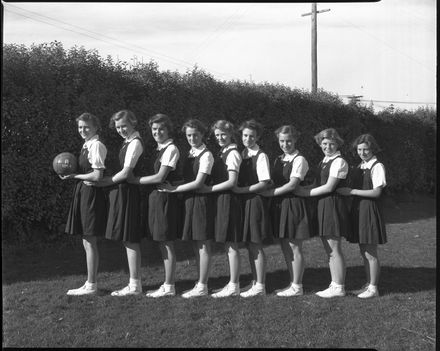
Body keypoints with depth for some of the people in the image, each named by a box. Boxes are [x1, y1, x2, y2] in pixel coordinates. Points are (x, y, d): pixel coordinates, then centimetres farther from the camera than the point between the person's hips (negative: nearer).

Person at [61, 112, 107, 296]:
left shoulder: (96, 145, -14)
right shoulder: (87, 145, 15)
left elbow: (97, 175, -20)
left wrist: (74, 176, -11)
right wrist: (73, 175, 1)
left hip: (91, 194, -10)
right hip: (83, 193, 10)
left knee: (90, 242, -3)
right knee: (87, 242, 13)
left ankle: (91, 285, 5)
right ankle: (90, 283, 21)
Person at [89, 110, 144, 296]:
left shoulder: (135, 143, -13)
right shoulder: (128, 141, 16)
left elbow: (126, 173, -17)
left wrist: (104, 182, -10)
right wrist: (107, 180, 7)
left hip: (127, 194, -10)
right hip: (122, 192, 10)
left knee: (130, 239, -4)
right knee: (130, 239, 12)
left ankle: (134, 285, 3)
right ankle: (134, 282, 20)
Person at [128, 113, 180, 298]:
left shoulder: (171, 149, -12)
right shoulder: (160, 149, 15)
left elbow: (160, 177, -17)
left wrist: (135, 180, -10)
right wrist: (135, 179, 7)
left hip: (164, 198, -9)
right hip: (156, 197, 9)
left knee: (166, 243, -2)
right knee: (163, 243, 13)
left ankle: (168, 287, 7)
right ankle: (168, 284, 21)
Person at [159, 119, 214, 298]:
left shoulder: (206, 155, -11)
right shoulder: (190, 154, 13)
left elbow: (198, 182, -16)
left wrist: (174, 189, -13)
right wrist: (171, 186, 0)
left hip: (201, 200, -8)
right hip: (189, 200, 8)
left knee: (203, 245, -1)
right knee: (196, 245, 13)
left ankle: (202, 287, 7)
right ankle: (200, 283, 23)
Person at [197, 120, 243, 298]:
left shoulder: (232, 154, -12)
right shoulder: (222, 153, 16)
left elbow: (232, 182, -17)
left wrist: (209, 189, -15)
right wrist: (207, 187, 5)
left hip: (228, 201, -9)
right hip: (221, 200, 9)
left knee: (231, 245, -3)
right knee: (229, 245, 13)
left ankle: (233, 286, 5)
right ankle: (233, 283, 21)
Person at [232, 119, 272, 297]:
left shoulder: (261, 156, -9)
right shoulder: (242, 155, 12)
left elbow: (263, 183, -15)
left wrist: (241, 190, -16)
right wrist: (235, 188, -1)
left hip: (255, 201, -7)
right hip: (244, 202, 7)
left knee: (256, 246, -2)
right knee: (250, 245, 12)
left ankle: (260, 286, 6)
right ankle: (255, 282, 22)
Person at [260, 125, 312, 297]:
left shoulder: (299, 160, -9)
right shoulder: (278, 160, 14)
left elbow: (292, 184, -16)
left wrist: (270, 192, -14)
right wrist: (268, 191, -3)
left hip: (294, 204, -7)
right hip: (279, 205, 7)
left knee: (294, 247, -1)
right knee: (285, 247, 11)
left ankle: (297, 286, 8)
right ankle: (293, 283, 22)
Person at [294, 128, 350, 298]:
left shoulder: (339, 162, -11)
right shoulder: (323, 162, 16)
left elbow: (329, 187, -16)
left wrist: (306, 193, -11)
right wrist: (304, 189, 0)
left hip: (333, 205, -9)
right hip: (322, 206, 9)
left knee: (334, 250, -3)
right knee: (329, 250, 13)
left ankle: (339, 287, 5)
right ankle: (334, 284, 21)